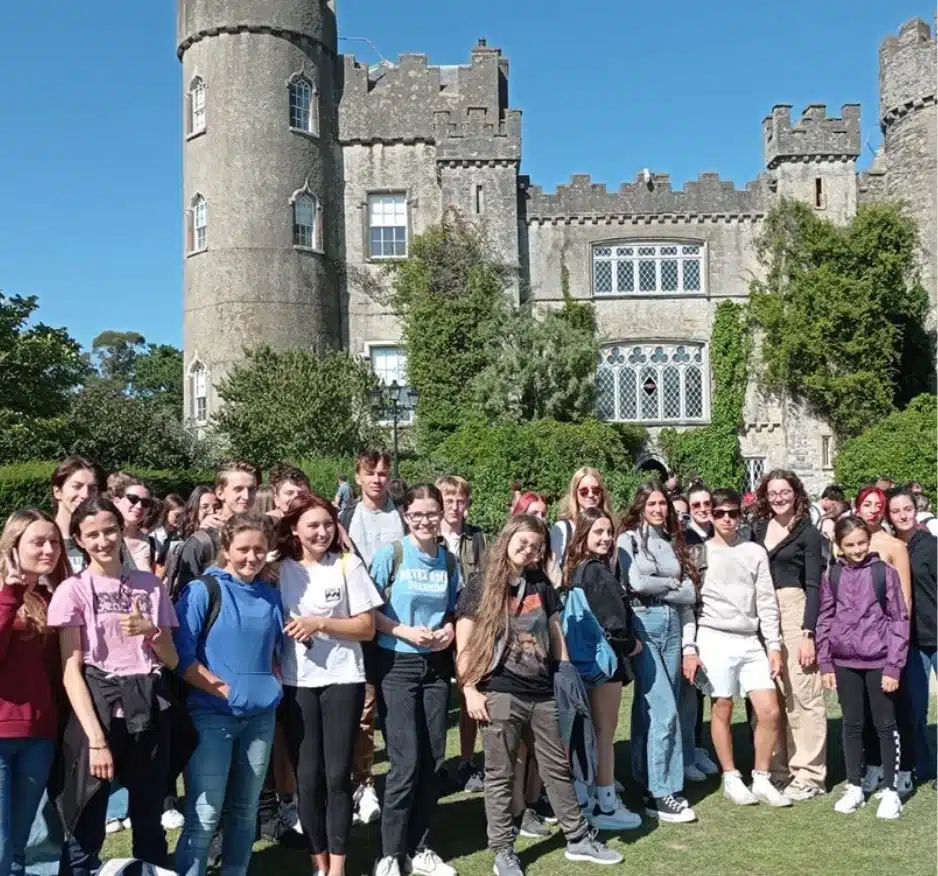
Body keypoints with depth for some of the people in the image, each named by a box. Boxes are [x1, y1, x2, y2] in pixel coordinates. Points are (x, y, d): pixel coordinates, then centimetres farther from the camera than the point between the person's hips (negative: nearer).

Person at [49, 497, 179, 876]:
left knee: (150, 823, 11)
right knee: (86, 828, 1)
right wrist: (96, 737, -15)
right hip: (97, 707, -3)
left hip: (148, 708, 3)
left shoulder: (150, 584, 8)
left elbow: (171, 660, 9)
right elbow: (71, 671, -7)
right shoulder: (73, 590, -2)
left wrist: (150, 631, -12)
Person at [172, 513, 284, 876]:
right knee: (204, 815, -5)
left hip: (260, 715, 5)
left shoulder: (272, 595, 9)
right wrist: (222, 689, -14)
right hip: (212, 714, -5)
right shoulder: (202, 590, -7)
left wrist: (272, 686, 4)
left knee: (245, 810, 14)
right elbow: (182, 654, -11)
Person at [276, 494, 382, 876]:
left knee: (337, 775, 1)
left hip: (342, 679, -1)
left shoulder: (348, 564, -2)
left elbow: (367, 627, -3)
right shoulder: (280, 569, 2)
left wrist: (320, 623, -14)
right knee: (308, 776, 5)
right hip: (297, 683, 1)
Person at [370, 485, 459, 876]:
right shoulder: (390, 554, -8)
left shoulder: (449, 561, 5)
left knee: (433, 761, 7)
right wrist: (405, 631, -18)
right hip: (397, 665, -5)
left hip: (435, 666, 5)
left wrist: (449, 629, -5)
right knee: (405, 763, -7)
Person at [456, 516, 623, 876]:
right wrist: (469, 690, -11)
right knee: (500, 775, 5)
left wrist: (566, 676, 9)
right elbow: (464, 645, -6)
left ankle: (579, 839, 26)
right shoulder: (481, 585, -5)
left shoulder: (542, 585, 9)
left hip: (543, 692, 5)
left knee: (558, 768, 14)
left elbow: (555, 633, 16)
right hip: (500, 693, -4)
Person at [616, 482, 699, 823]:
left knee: (652, 709, 6)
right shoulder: (629, 539, 2)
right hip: (642, 624, -5)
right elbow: (636, 583, -11)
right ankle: (663, 794, -5)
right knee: (664, 710, -10)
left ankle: (649, 784, 13)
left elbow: (688, 597, 12)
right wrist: (674, 584, 5)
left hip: (673, 626, 5)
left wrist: (689, 646, 5)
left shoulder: (674, 543, 17)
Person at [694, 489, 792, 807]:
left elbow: (766, 601, 7)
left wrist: (774, 645, 1)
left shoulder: (755, 552, 8)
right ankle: (731, 779, 17)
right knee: (722, 710, 3)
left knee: (770, 711, -1)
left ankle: (761, 779, 14)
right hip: (715, 639, -3)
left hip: (750, 640, 3)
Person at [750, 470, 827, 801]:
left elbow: (813, 585, -4)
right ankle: (778, 768, 17)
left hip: (794, 611, -4)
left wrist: (808, 633, -11)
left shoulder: (808, 533, 0)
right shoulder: (757, 529, 12)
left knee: (802, 693, -6)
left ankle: (809, 774, 2)